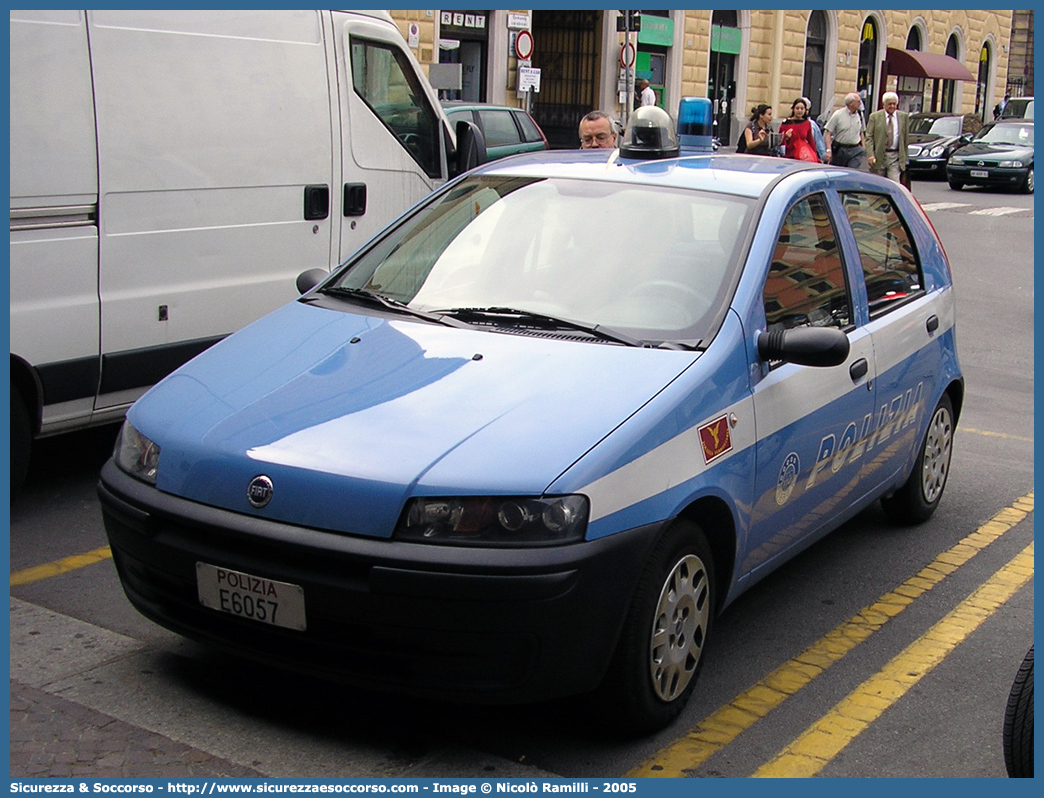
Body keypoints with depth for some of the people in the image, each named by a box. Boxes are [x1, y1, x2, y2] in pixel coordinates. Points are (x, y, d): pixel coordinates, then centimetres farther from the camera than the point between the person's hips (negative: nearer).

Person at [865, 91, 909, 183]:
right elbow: (869, 137, -3)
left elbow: (906, 137, 10)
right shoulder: (875, 117, 2)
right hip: (878, 156, 0)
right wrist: (870, 155, -15)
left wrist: (905, 157, 8)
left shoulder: (904, 116, 7)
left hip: (895, 157, 0)